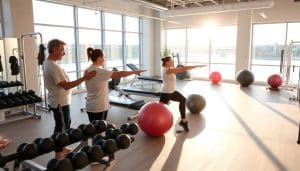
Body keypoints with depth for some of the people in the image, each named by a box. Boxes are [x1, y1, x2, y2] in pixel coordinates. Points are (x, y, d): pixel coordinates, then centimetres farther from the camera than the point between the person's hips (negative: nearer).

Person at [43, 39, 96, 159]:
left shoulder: (48, 63, 8)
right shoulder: (53, 66, -26)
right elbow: (66, 86, -28)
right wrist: (84, 78, -27)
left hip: (58, 101, 11)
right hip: (60, 103, -11)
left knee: (64, 125, 24)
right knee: (61, 128, 2)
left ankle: (62, 149, 38)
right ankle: (59, 155, 16)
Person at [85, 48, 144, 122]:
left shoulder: (87, 70, 6)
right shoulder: (99, 72, -20)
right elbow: (119, 74, -18)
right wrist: (134, 72, -9)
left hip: (90, 106, 9)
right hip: (99, 107, -9)